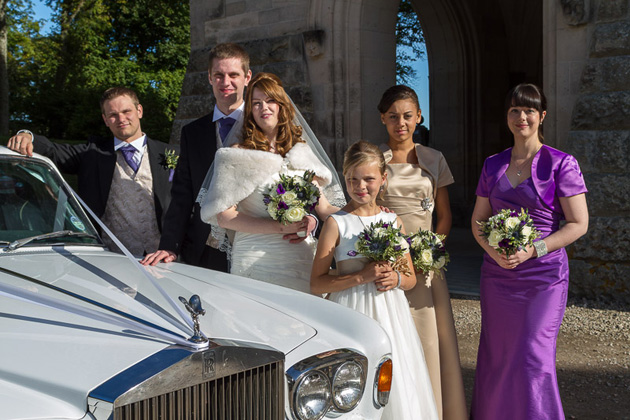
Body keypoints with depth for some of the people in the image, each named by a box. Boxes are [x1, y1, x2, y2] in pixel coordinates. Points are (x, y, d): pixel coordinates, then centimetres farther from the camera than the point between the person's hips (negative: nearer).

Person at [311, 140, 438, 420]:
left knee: (397, 390, 6)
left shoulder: (393, 221, 8)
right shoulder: (336, 223, -4)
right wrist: (362, 276, -17)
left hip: (391, 314, 4)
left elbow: (411, 279, 15)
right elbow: (317, 283, -8)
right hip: (352, 312, -4)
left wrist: (396, 279, -8)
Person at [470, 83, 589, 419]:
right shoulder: (493, 165, 10)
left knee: (533, 358, -5)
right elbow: (478, 221, 13)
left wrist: (532, 250, -16)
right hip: (497, 275, 4)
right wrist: (494, 251, -7)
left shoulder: (561, 164, -4)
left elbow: (578, 224, -6)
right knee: (497, 357, 7)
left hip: (543, 274, -4)